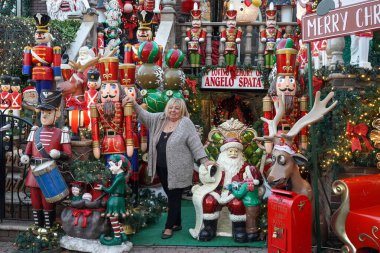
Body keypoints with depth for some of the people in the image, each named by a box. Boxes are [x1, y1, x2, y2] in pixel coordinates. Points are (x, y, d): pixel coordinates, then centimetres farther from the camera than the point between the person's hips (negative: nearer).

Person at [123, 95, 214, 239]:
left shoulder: (186, 123, -9)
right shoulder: (160, 119, 7)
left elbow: (195, 143, -11)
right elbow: (144, 115, 6)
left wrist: (204, 160, -17)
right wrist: (134, 103, -10)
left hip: (177, 170, -6)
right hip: (162, 168, 6)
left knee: (174, 197, 5)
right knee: (171, 196, 16)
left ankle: (169, 226, 17)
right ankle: (177, 223, 31)